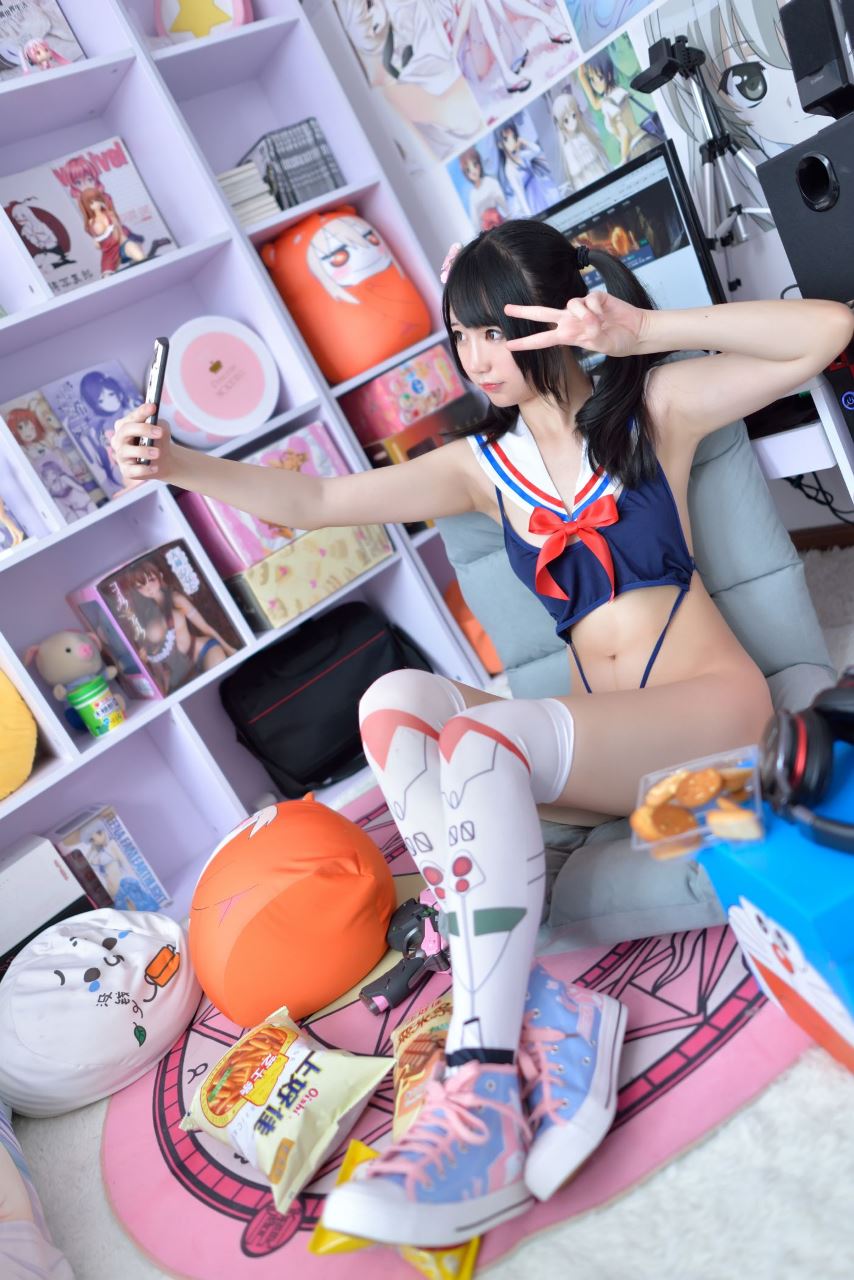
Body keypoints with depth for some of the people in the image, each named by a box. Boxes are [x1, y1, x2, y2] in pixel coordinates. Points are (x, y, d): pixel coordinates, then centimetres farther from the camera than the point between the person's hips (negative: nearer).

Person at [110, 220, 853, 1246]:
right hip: (604, 750, 4)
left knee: (484, 734, -31)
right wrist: (177, 464, -11)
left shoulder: (656, 406, 4)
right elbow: (310, 501, 3)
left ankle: (482, 1096, -31)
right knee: (394, 700, -23)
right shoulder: (484, 466, 11)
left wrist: (645, 330, -13)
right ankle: (549, 1022, -30)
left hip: (715, 706, -4)